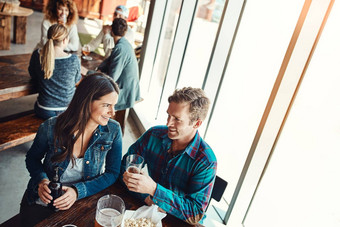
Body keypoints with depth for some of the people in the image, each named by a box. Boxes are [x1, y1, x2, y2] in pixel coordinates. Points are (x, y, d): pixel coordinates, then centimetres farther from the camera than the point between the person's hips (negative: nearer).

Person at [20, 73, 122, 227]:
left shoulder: (113, 131, -14)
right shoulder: (51, 128, -16)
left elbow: (112, 173, -9)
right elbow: (32, 158, 3)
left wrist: (78, 191, -21)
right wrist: (41, 180, -17)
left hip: (82, 202, 0)